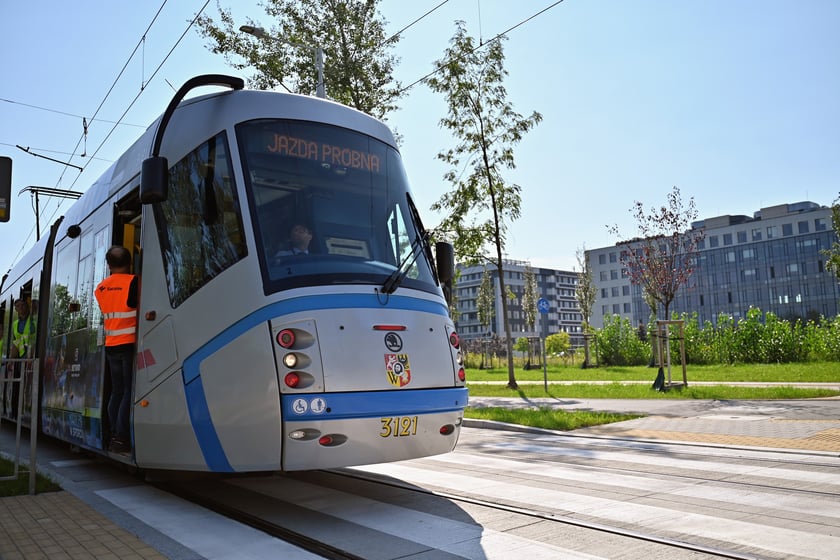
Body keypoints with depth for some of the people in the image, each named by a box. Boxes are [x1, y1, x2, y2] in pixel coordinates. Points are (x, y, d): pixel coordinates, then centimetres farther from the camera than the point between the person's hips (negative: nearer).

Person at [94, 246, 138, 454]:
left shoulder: (100, 287, 10)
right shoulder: (132, 282, -10)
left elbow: (103, 315, 15)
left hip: (110, 345, 6)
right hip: (129, 343, -6)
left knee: (117, 391, 12)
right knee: (129, 391, -4)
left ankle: (114, 436, 13)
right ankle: (121, 437, -6)